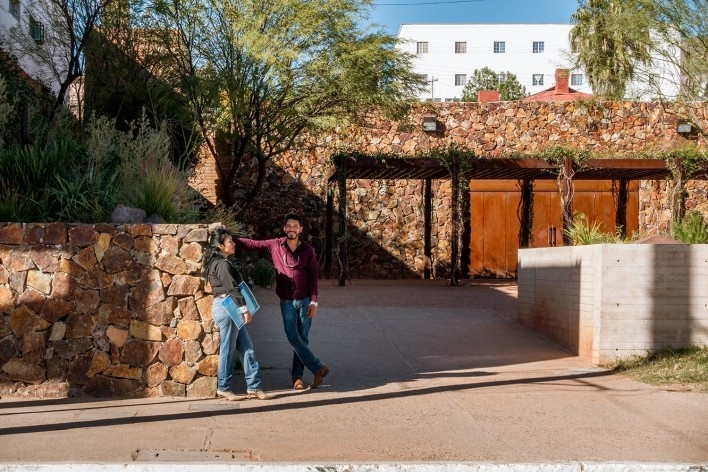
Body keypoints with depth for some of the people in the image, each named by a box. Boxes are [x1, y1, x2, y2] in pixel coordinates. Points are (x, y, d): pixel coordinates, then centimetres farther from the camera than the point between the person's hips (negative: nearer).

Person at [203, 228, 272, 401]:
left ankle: (253, 387, 7)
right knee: (228, 349, -1)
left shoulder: (218, 263, 18)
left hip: (228, 308, 10)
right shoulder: (222, 264, -13)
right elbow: (232, 288, -19)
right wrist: (244, 308, -18)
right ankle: (224, 388, 8)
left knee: (246, 347, 7)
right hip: (227, 307, -10)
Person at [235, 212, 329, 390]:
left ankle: (297, 376, 12)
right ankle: (318, 368, 0)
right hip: (287, 302, 0)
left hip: (305, 300, 0)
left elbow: (313, 277, 0)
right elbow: (252, 244, 6)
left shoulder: (308, 250, -1)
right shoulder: (274, 246, 0)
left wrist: (313, 302, -6)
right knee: (293, 338, -9)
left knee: (302, 339, 3)